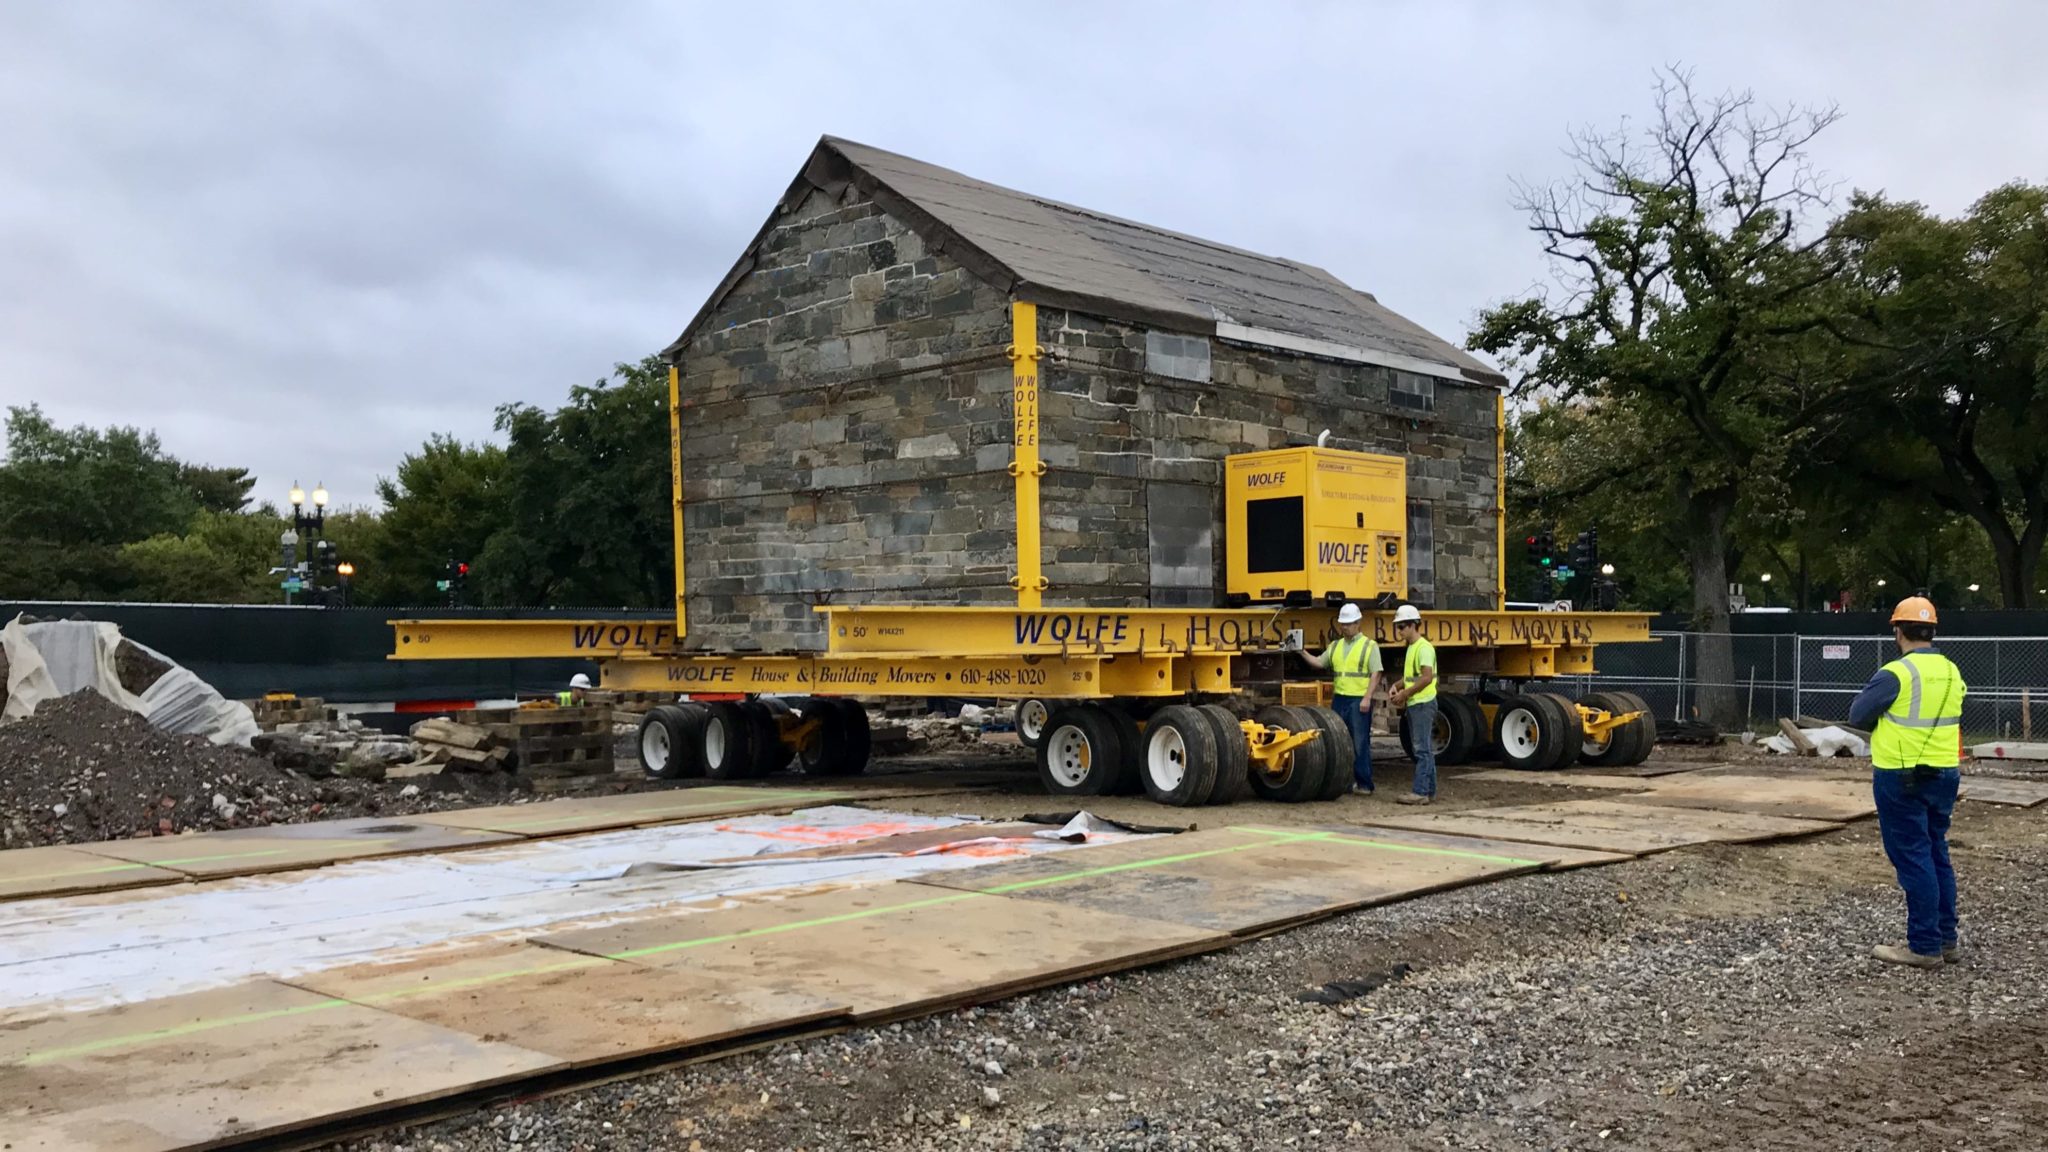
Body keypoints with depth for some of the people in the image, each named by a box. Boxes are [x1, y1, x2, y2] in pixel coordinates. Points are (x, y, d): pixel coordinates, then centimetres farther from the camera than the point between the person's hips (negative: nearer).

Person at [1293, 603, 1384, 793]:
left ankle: (1364, 784, 2)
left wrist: (1367, 698, -16)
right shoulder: (1335, 646, 15)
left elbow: (1376, 674, -7)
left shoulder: (1369, 646, -1)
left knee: (1360, 743, -4)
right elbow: (1318, 662, 14)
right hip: (1339, 699, 6)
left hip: (1359, 701, -6)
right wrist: (1302, 652, -2)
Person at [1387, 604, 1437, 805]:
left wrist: (1404, 694, -18)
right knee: (1425, 749, 12)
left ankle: (1420, 792, -11)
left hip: (1423, 704, -10)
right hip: (1414, 705, 10)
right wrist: (1397, 686, 6)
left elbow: (1427, 677, -23)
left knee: (1422, 749, -9)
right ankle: (1429, 791, 17)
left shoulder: (1424, 648, -14)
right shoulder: (1411, 647, 16)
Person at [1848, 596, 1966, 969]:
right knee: (1937, 857, 16)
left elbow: (1858, 715, -9)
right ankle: (1946, 940, 22)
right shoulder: (1952, 672, 6)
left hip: (1901, 778, -7)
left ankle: (1925, 946, 2)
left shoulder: (1896, 674, -16)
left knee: (1913, 859, -2)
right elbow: (1952, 717, 15)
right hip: (1944, 774, 7)